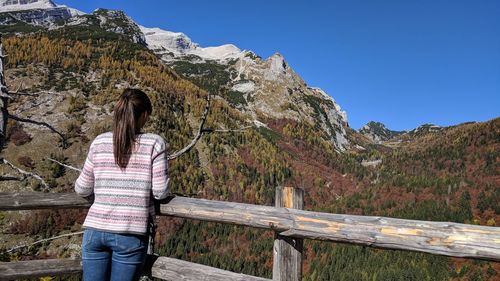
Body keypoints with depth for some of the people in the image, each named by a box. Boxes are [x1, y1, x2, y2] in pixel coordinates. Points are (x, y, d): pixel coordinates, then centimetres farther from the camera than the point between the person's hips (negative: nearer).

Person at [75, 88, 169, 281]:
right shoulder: (154, 143, -6)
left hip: (95, 230, 3)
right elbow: (160, 192, -7)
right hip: (130, 235, -2)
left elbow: (82, 189, 9)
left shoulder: (100, 142, 3)